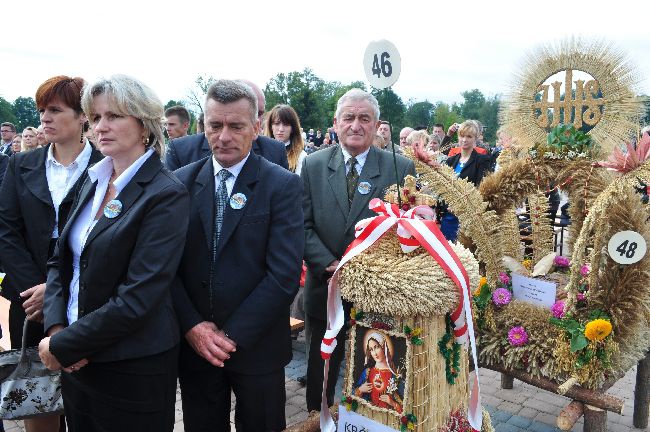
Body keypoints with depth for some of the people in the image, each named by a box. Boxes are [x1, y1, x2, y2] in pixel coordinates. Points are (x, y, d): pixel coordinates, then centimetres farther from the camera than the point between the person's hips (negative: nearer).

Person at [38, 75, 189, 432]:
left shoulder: (166, 195, -19)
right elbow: (61, 262, 8)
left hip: (134, 371, -6)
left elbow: (136, 300, -22)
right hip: (77, 361, 7)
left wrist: (61, 345, -13)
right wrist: (56, 327, -7)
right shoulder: (93, 184, 5)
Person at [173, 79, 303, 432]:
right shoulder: (182, 181, 0)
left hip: (257, 347, -2)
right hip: (193, 345, 3)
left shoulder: (283, 185, -10)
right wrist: (192, 326, -11)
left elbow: (285, 275, -15)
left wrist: (233, 335, -14)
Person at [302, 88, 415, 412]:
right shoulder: (314, 164, 1)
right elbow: (304, 225, -2)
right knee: (320, 373, 18)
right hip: (325, 289, 2)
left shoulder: (402, 168, -4)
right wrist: (331, 266, -15)